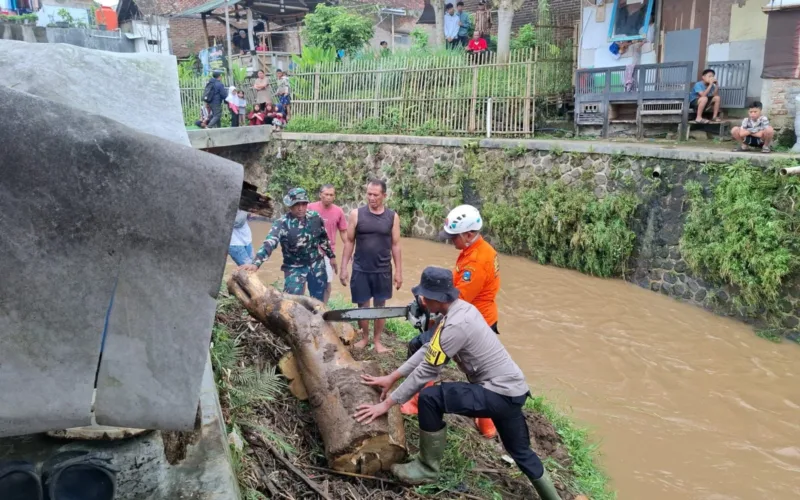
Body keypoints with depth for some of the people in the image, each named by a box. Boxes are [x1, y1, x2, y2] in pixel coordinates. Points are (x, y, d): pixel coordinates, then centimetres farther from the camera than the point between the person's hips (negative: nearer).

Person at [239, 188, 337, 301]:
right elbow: (269, 244, -34)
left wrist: (331, 256, 18)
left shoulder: (315, 217, -7)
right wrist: (255, 263, -49)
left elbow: (323, 237, 10)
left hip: (316, 265, 4)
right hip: (295, 268, -4)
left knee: (318, 301, 13)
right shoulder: (282, 224, -21)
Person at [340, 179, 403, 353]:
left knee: (380, 306, 8)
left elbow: (396, 245, 2)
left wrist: (398, 272, 1)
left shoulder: (392, 217, -2)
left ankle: (377, 340, 21)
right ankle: (364, 337, 27)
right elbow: (349, 242, 1)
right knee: (362, 306, 8)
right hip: (360, 270, 0)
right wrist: (344, 268, -2)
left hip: (383, 271, 0)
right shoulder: (356, 214, -3)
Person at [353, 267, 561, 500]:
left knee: (430, 398, -16)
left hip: (500, 393, -10)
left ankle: (427, 469, 2)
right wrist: (392, 377, 11)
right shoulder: (460, 309, 4)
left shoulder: (456, 325, -24)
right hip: (513, 390, 10)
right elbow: (428, 350, 10)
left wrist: (387, 403, -11)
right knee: (520, 451, 25)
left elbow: (426, 371, -19)